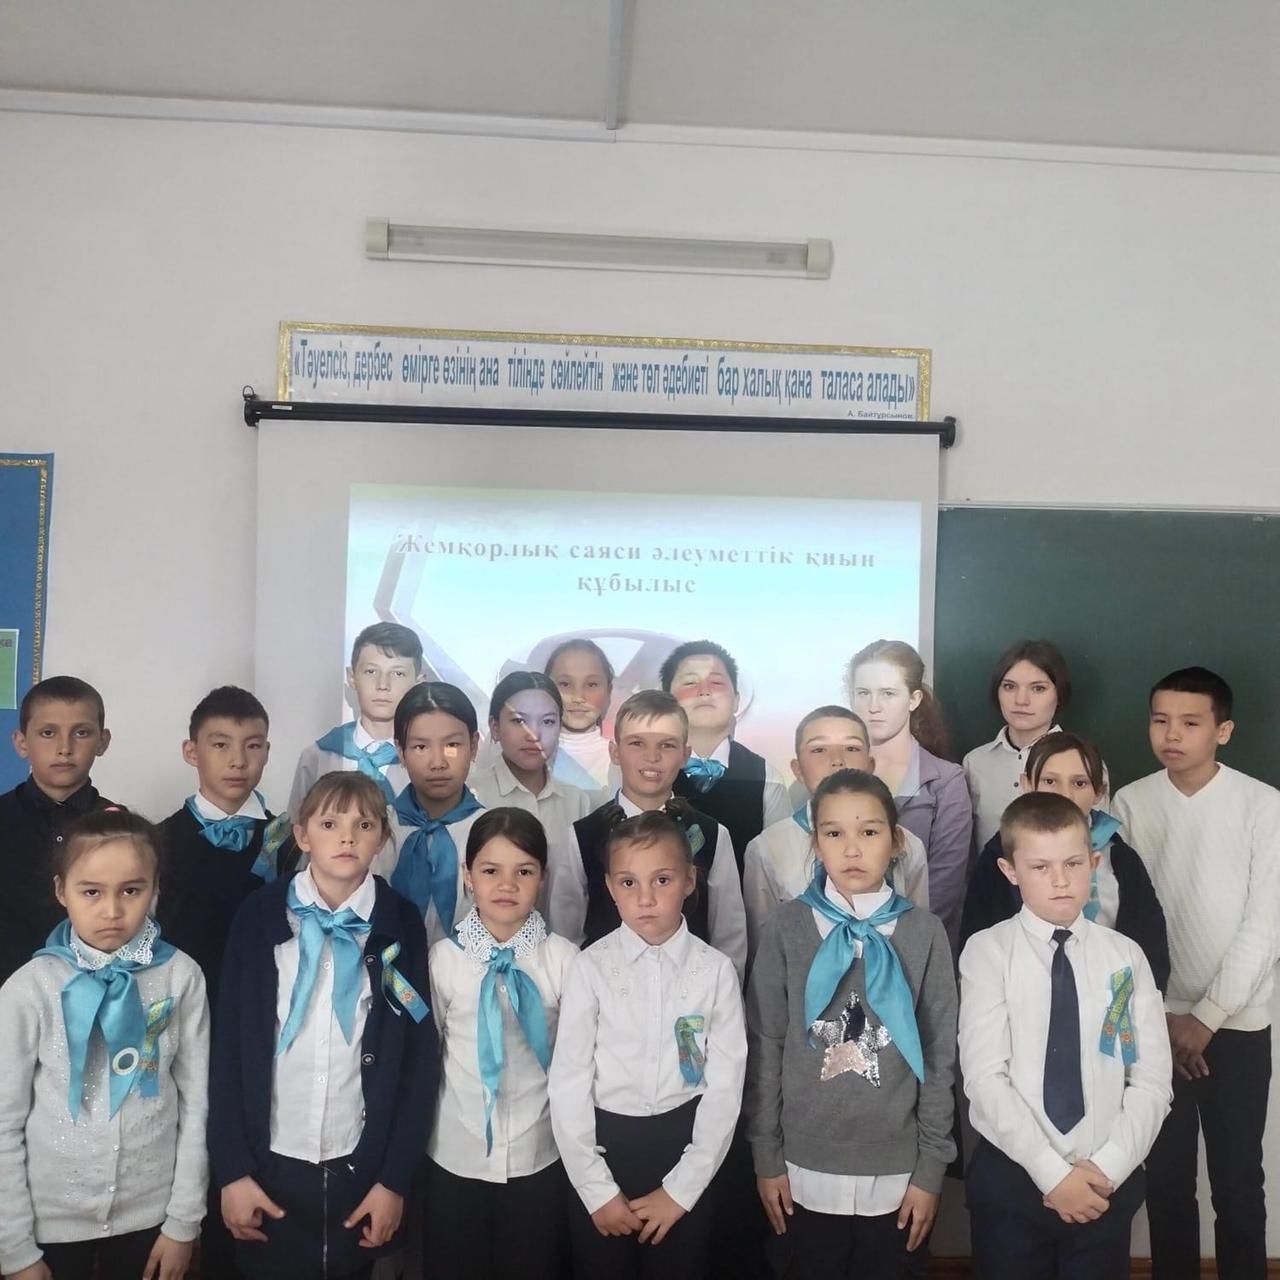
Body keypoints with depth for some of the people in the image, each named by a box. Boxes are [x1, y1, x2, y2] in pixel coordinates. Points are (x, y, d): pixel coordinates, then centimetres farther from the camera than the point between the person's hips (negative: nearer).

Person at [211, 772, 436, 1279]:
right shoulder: (259, 916, -4)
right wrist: (231, 1169, -5)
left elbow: (418, 1058, -3)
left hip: (363, 1168, 0)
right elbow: (228, 1048, -3)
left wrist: (395, 1177, -4)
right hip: (269, 1165, 0)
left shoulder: (401, 924, -4)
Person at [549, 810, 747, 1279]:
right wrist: (597, 1188, -7)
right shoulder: (590, 967, -9)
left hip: (683, 1146, 0)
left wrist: (681, 1188, -6)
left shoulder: (715, 970, -7)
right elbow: (567, 1083, -6)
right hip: (604, 1145, 0)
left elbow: (725, 1086, -5)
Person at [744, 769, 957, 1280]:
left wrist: (931, 1167, 0)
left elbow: (939, 1055, -1)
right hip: (806, 1165, 0)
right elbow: (764, 1045, -2)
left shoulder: (924, 932, -4)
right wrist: (766, 1156, -1)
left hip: (895, 1168, 0)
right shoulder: (787, 926, -6)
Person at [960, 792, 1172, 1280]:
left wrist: (1108, 1167, -11)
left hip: (1109, 1181, 2)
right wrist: (1051, 1171, -16)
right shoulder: (987, 951, -8)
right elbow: (984, 1078, -13)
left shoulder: (1125, 956, 1)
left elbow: (1151, 1081, -1)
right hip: (1011, 1177, -2)